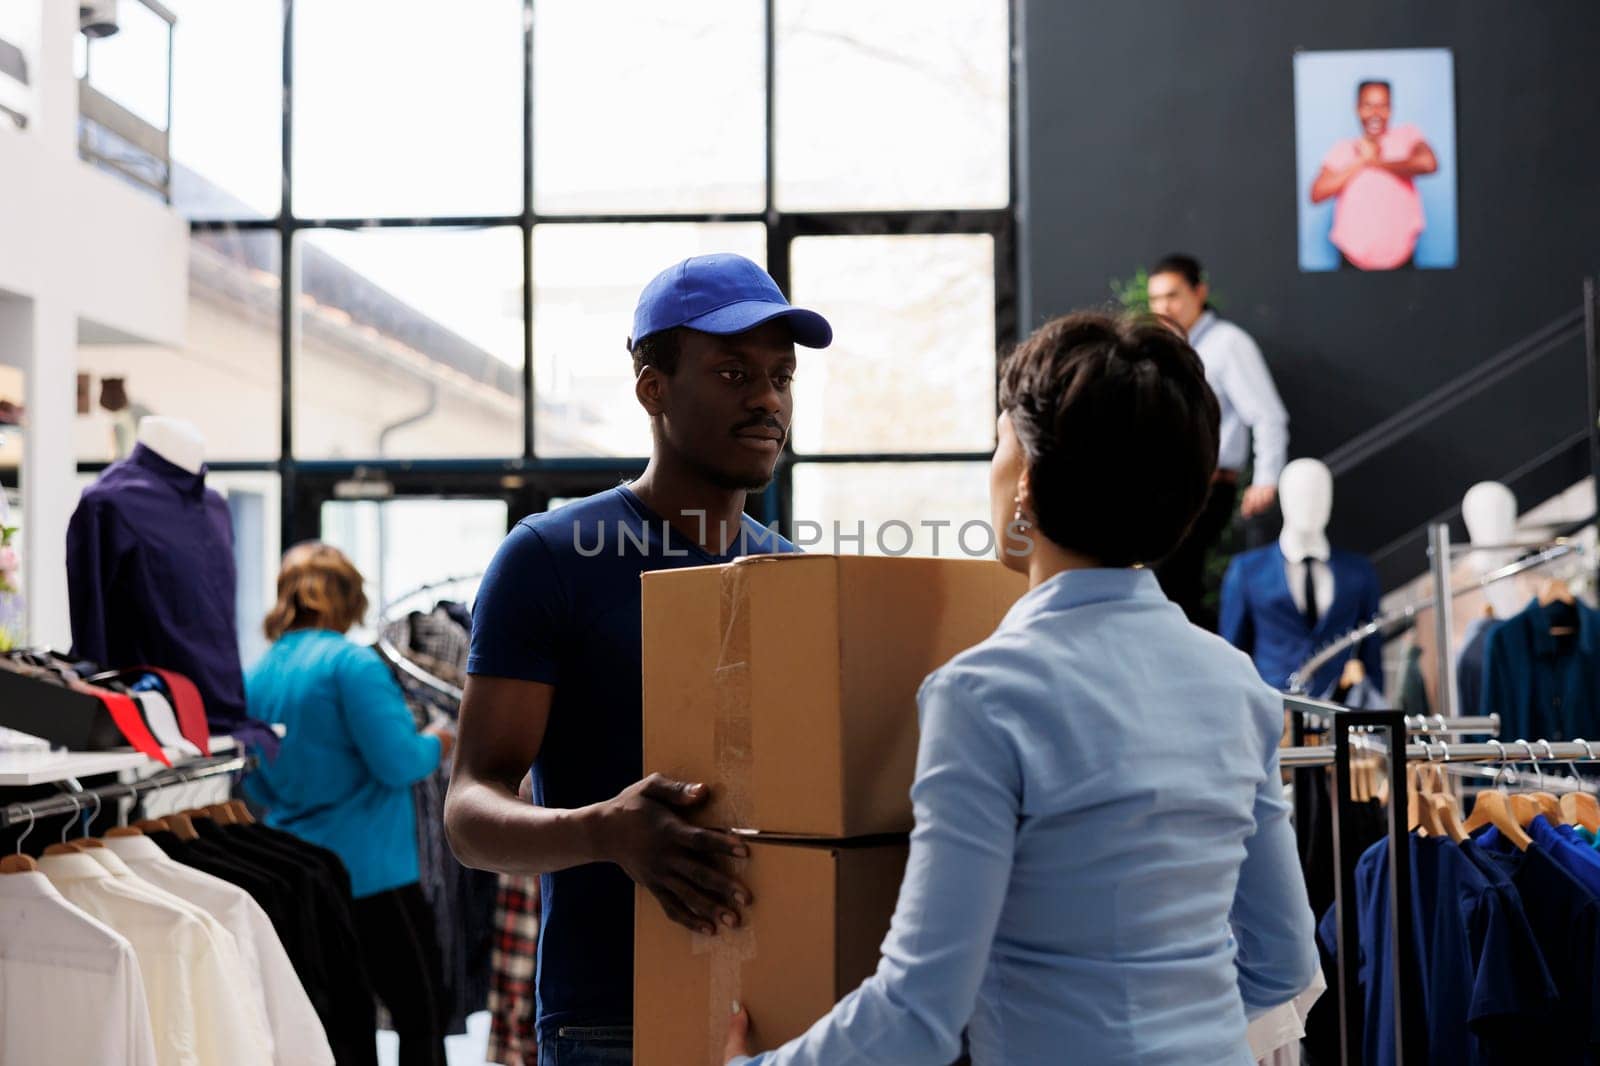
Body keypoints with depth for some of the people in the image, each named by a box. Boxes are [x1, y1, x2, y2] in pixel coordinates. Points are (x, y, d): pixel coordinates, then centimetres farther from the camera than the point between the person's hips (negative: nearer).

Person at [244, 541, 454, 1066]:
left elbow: (259, 788, 16)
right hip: (369, 871, -7)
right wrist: (436, 744, 0)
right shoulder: (351, 663, -14)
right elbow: (397, 762, -19)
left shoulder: (257, 674, 7)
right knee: (424, 1014, 4)